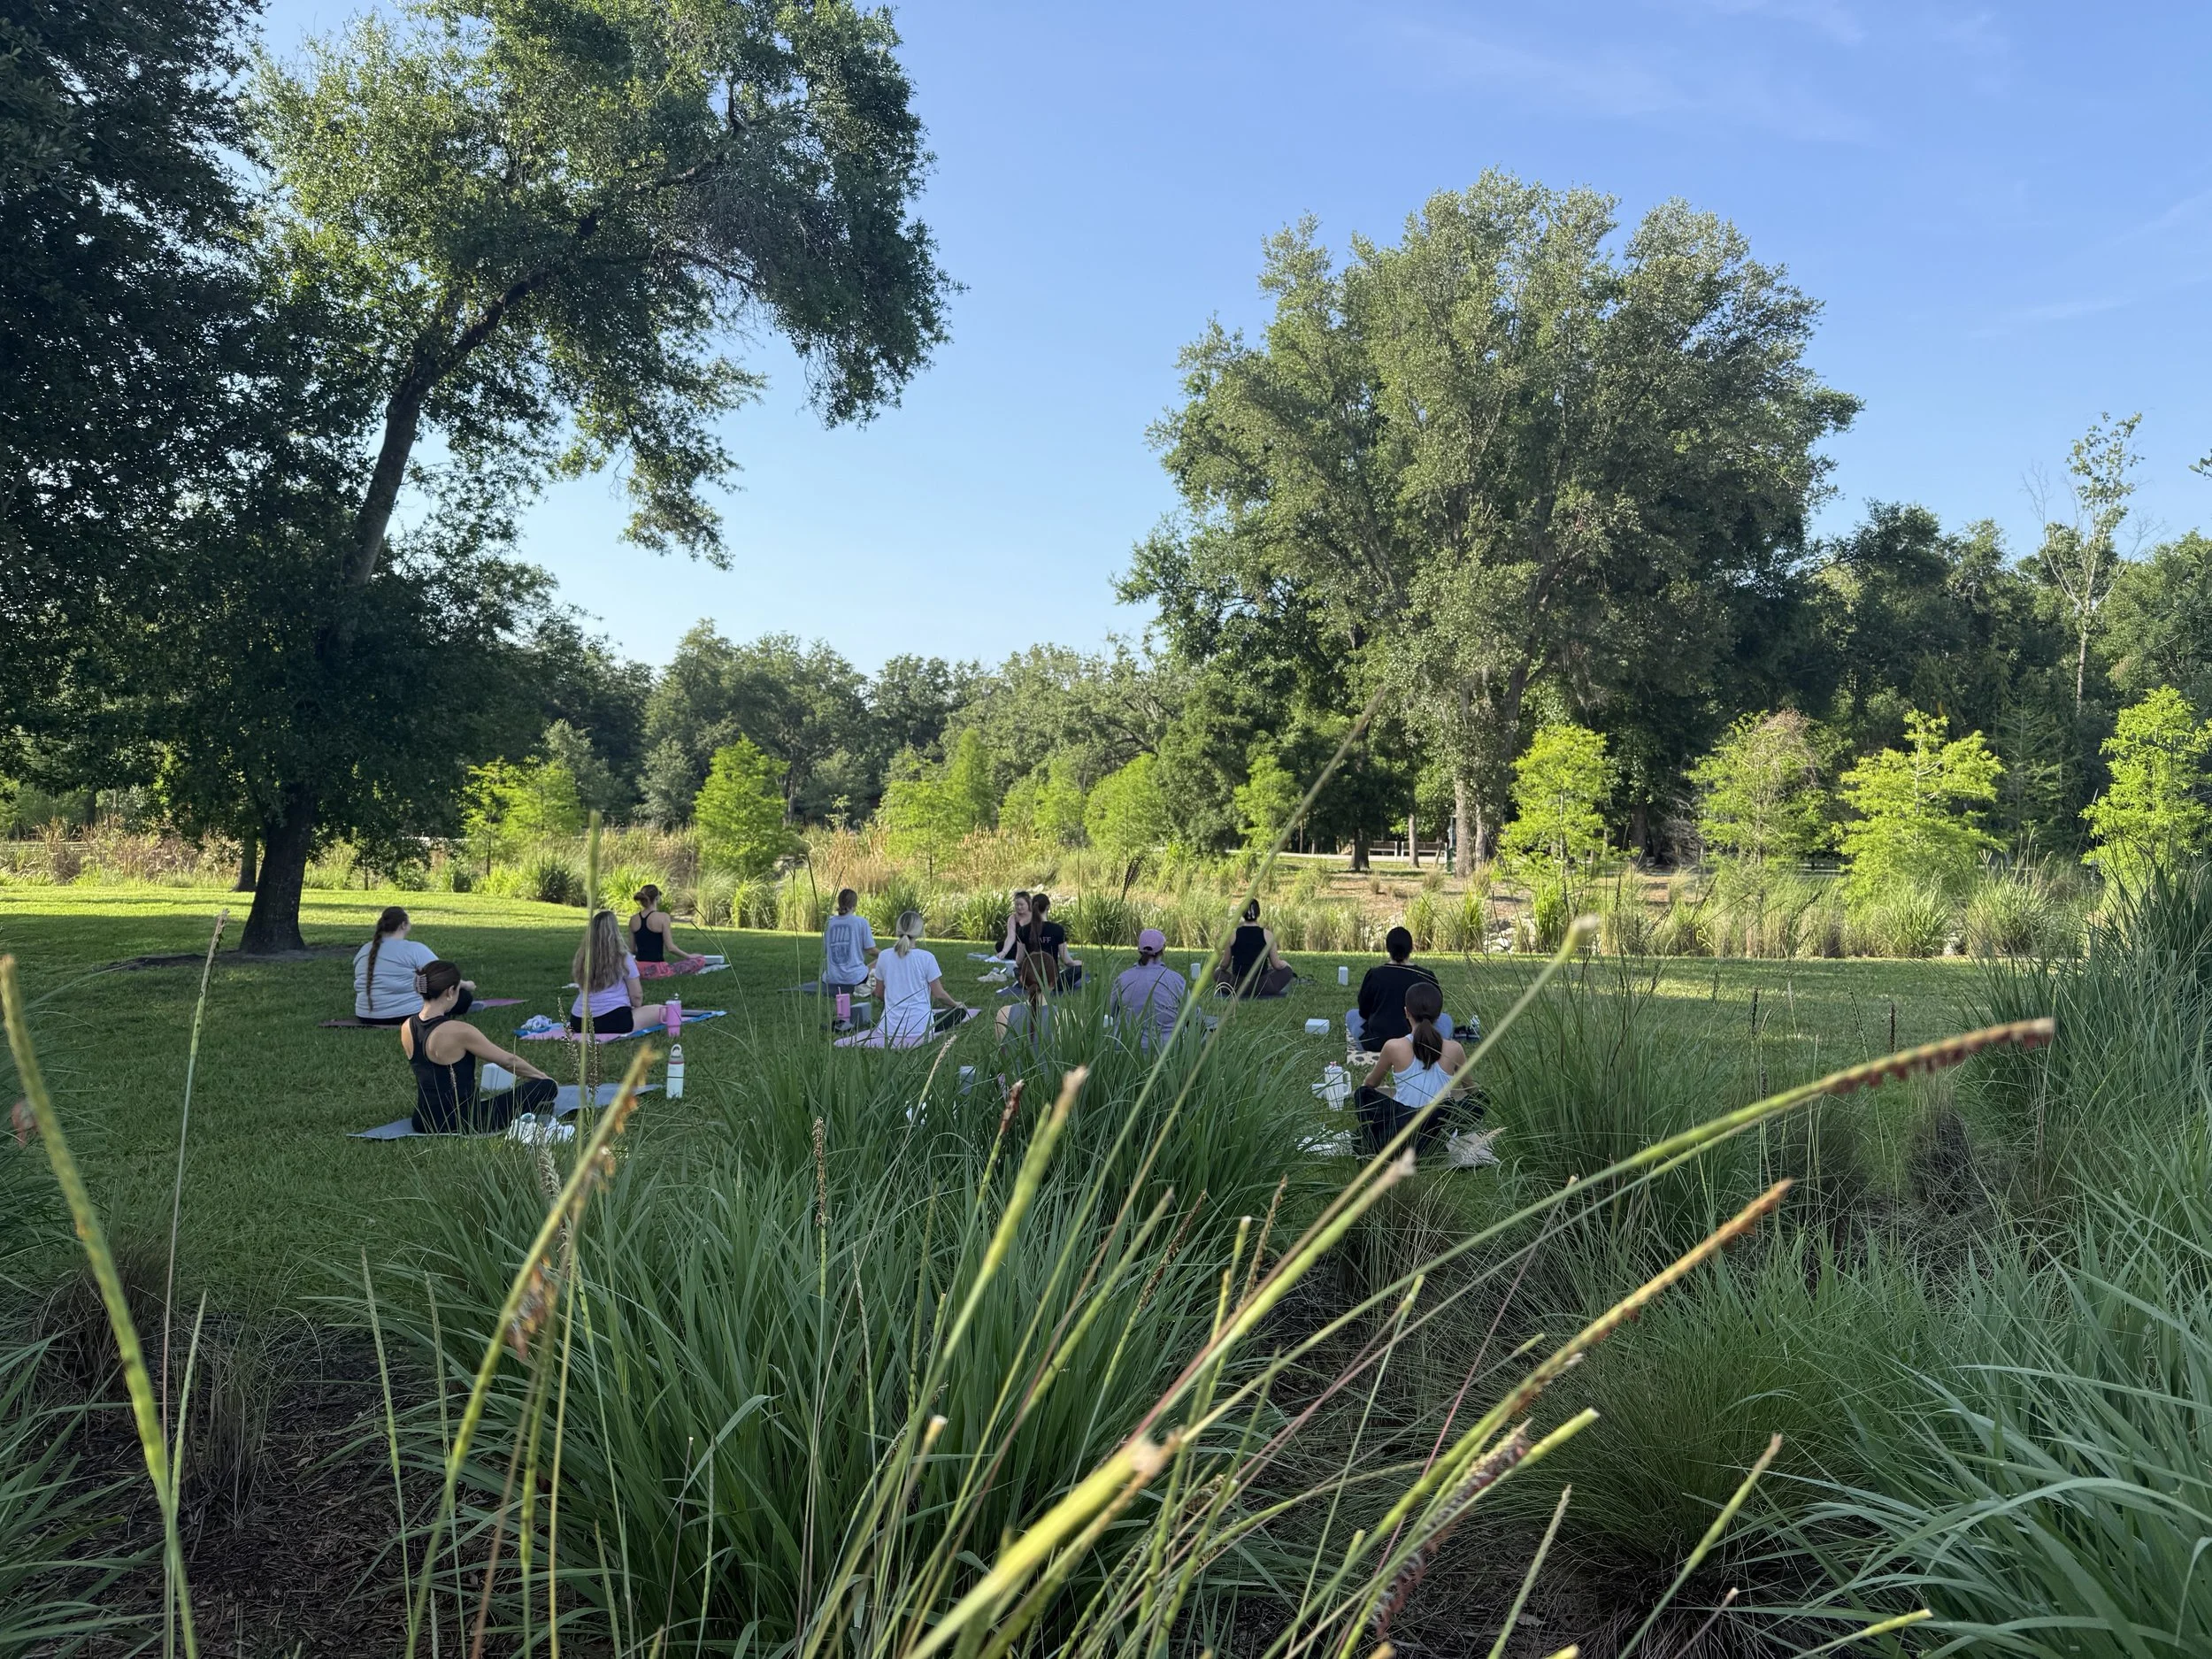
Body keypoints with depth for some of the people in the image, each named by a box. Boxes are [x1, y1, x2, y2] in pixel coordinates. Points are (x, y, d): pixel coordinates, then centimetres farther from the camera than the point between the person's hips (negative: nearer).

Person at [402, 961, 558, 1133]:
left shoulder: (407, 1028, -3)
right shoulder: (459, 1032, -22)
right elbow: (508, 1061, -8)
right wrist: (543, 1077, 7)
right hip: (463, 1124, -8)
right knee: (547, 1087, -5)